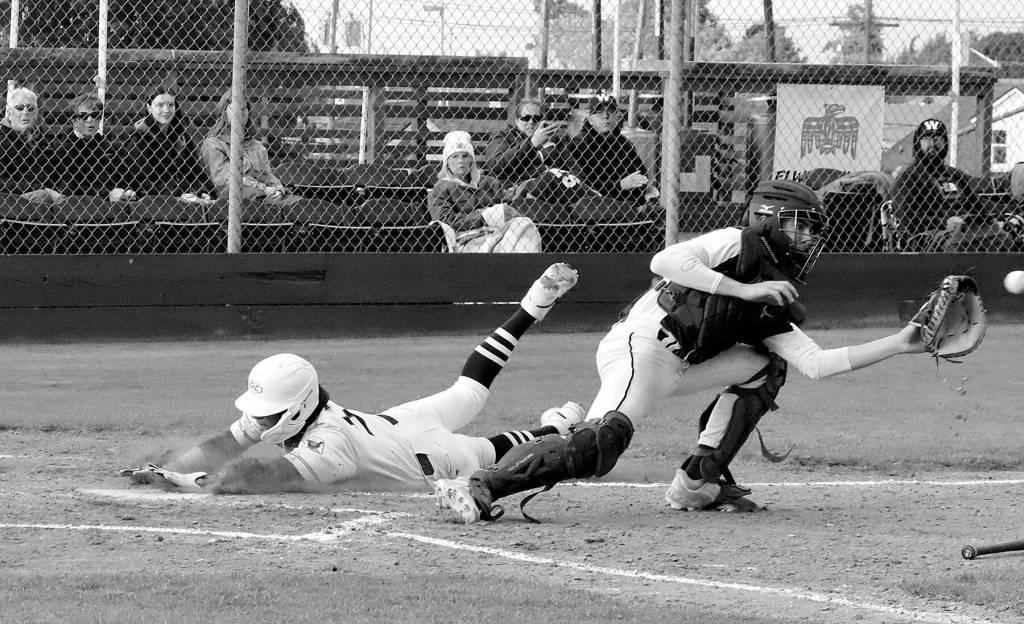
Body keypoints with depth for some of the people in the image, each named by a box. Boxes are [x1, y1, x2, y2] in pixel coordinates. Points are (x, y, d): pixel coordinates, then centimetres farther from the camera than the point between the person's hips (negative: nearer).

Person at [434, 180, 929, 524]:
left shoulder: (774, 307, 18)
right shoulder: (736, 245, -5)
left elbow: (816, 363, 11)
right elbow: (664, 261, -20)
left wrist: (898, 345, 10)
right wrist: (744, 291, -21)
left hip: (679, 368, 9)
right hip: (640, 345, -9)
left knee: (764, 366, 10)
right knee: (600, 445, -29)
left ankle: (698, 482, 5)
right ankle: (478, 489, -31)